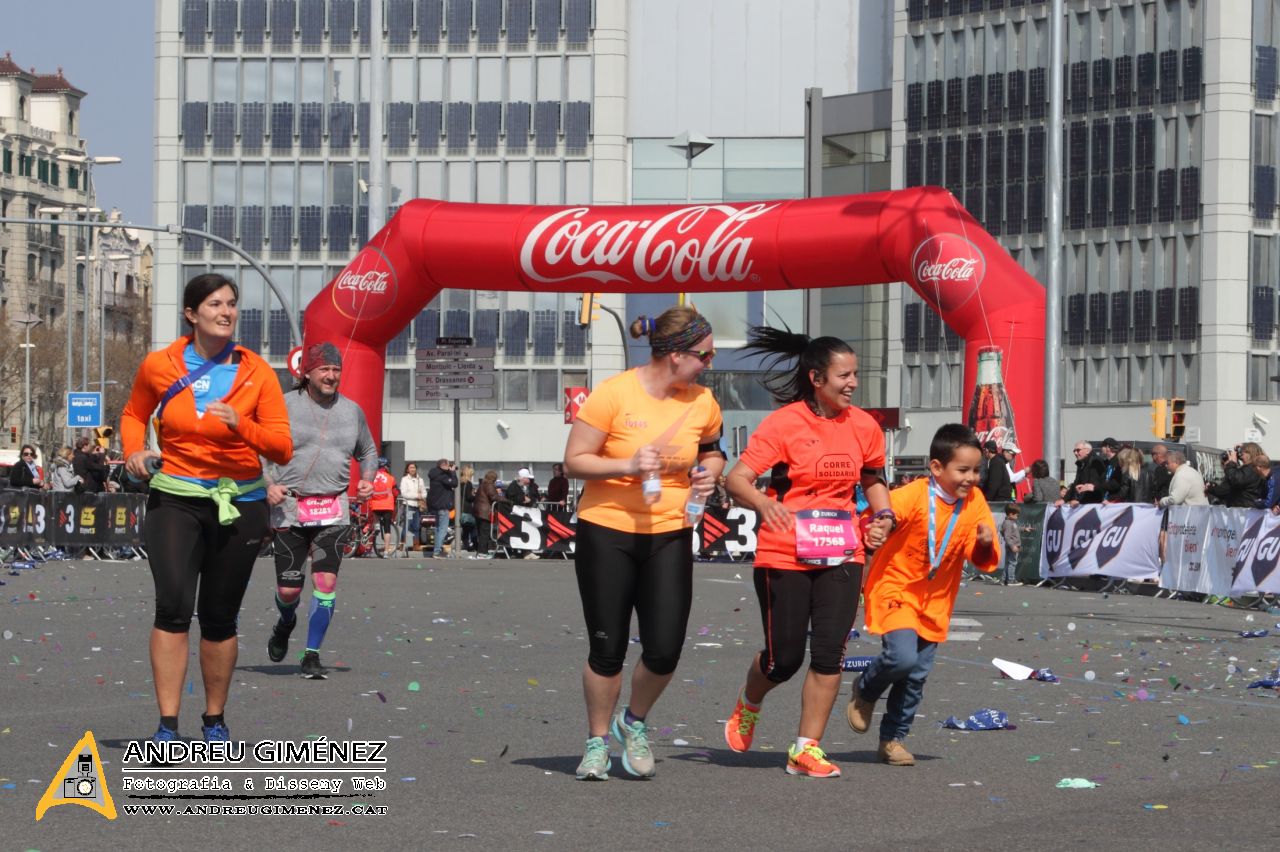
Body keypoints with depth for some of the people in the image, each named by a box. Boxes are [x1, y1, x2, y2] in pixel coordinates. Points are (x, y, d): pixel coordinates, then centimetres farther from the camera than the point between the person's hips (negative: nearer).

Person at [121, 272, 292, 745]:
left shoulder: (257, 372, -4)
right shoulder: (158, 366, -2)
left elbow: (283, 449, -7)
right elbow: (134, 415, 18)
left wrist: (241, 424, -24)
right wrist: (134, 451, -2)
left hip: (239, 504, 1)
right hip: (175, 498, -1)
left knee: (219, 617, 9)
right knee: (173, 605, -19)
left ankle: (215, 721, 26)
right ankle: (167, 727, -19)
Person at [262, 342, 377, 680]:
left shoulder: (352, 410, 9)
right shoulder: (285, 406, -1)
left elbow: (368, 452, 24)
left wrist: (367, 479, 5)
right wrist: (268, 484, -11)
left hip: (333, 510, 2)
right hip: (289, 508, -2)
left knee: (326, 581, -13)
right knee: (288, 590, 1)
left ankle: (312, 655, -3)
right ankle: (286, 622, 37)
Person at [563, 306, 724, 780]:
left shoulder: (702, 402, 2)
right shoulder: (613, 394, -12)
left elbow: (712, 451, 22)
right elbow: (574, 462, -10)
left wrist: (710, 471, -1)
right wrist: (628, 466, -23)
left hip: (669, 535, 4)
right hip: (607, 531, -3)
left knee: (665, 650, -4)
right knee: (607, 649, 1)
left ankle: (634, 723, 25)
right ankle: (597, 741, 21)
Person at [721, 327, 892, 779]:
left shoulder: (864, 427, 4)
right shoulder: (783, 423, -11)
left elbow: (872, 478, 23)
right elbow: (737, 478, -16)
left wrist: (882, 513, 4)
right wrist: (763, 503, -36)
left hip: (841, 555, 4)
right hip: (784, 555, -4)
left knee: (829, 653, -6)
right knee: (784, 658, 3)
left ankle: (807, 749, 4)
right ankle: (748, 705, 37)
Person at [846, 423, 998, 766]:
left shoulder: (975, 501, -2)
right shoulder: (911, 497, -20)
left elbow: (981, 558, 2)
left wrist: (985, 544, -19)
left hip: (935, 603, 5)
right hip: (896, 591, -5)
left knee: (916, 677, 6)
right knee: (902, 657, -24)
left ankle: (893, 739, 22)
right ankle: (865, 690, 8)